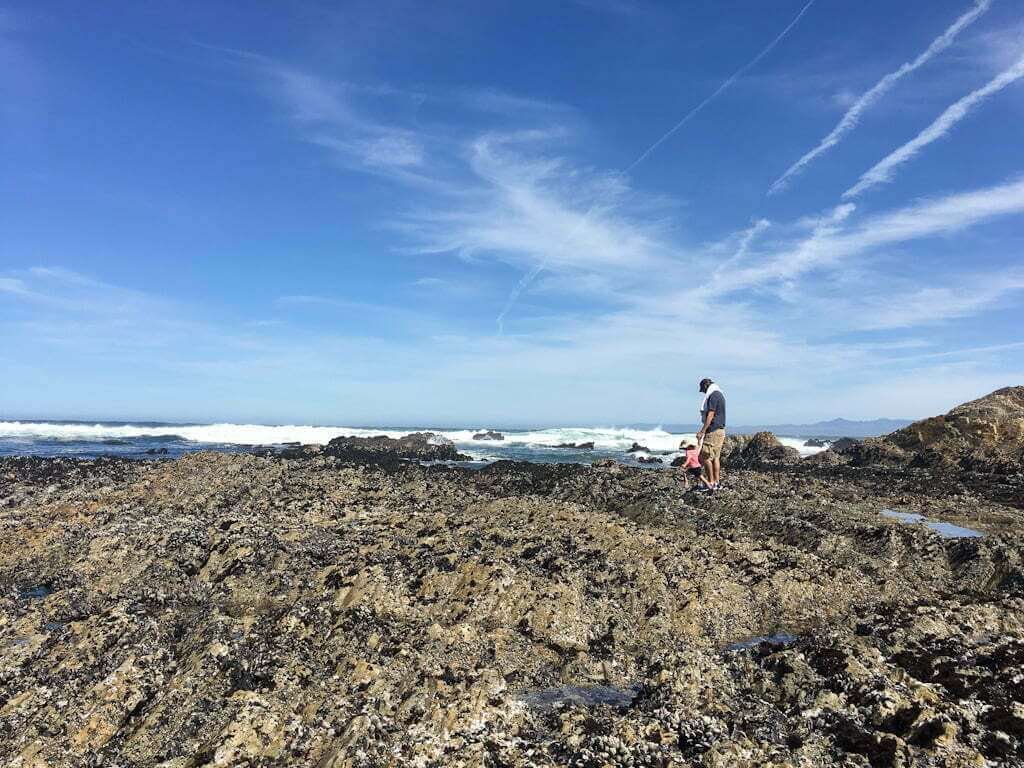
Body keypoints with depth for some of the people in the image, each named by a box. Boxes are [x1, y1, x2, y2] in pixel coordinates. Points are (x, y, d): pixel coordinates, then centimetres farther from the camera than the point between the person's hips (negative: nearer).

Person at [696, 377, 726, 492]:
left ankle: (711, 483, -5)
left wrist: (702, 431, -20)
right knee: (716, 457, 12)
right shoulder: (720, 395, 18)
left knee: (706, 457, -7)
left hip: (713, 431, -10)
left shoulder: (713, 396, -14)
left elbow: (710, 415, -20)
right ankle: (717, 482, 15)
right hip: (720, 430, 10)